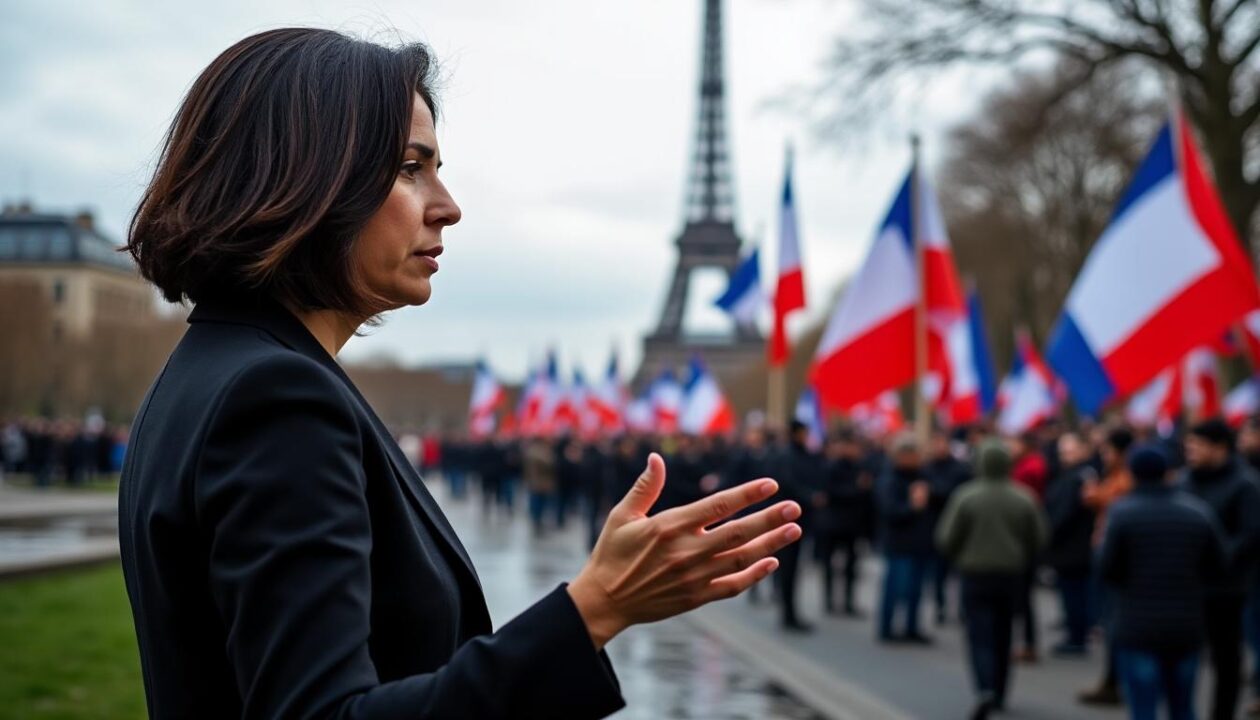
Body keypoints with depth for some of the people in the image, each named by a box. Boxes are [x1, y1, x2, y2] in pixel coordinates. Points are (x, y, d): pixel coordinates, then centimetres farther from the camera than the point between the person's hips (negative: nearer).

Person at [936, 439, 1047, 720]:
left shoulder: (966, 497, -11)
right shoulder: (1023, 499, -2)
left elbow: (946, 538, -8)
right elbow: (1038, 539, 2)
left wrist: (959, 559, 12)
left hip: (975, 574, -3)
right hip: (1010, 575, 3)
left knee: (980, 635, -3)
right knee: (1002, 636, 16)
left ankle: (985, 690, -24)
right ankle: (999, 695, 25)